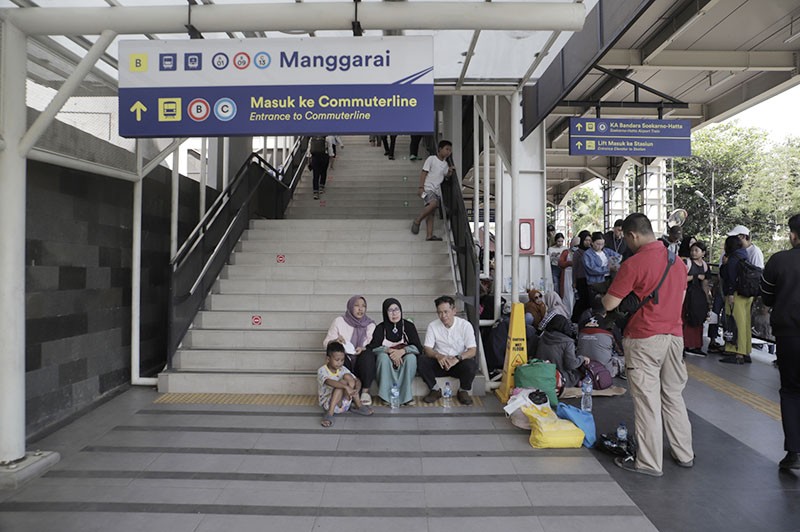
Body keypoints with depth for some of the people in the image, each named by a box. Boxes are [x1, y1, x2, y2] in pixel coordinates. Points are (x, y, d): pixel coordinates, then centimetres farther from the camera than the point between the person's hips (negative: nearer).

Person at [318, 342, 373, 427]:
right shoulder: (322, 371, -13)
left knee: (348, 376, -16)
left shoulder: (342, 369, 2)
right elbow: (329, 382, -35)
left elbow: (357, 381, -3)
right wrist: (346, 387, -47)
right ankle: (330, 413, -27)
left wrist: (356, 390, -27)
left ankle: (358, 406, -11)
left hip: (344, 404, 5)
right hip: (328, 404, -5)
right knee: (343, 382, -27)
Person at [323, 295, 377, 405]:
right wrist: (335, 341, -22)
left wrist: (363, 348, -24)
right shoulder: (339, 321, 1)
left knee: (368, 355, -31)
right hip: (344, 360, -1)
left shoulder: (370, 323, 5)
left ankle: (365, 391, -18)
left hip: (363, 360, 1)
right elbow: (326, 343, 1)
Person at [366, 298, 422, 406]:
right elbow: (372, 348, -14)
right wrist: (389, 350, -30)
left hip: (404, 365, 0)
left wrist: (402, 351, -30)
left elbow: (418, 348, -12)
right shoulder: (381, 328, -2)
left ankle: (406, 396, -23)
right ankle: (387, 396, -27)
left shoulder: (409, 326, -3)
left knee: (411, 357, -31)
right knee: (383, 356, -31)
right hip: (386, 365, 0)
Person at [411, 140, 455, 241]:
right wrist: (421, 187, -16)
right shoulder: (431, 159, -2)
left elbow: (445, 175, 26)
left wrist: (450, 171, 5)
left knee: (431, 212, 1)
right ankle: (417, 221, -16)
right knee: (433, 203, -31)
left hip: (437, 190, 7)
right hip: (428, 188, -7)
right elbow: (423, 172, -7)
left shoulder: (446, 164, 17)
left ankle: (429, 235, -4)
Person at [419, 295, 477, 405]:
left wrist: (458, 358, -34)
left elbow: (472, 350, -15)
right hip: (439, 363, 1)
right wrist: (438, 356, -31)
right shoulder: (433, 326, -4)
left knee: (471, 364, -33)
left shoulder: (465, 325, -10)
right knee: (422, 361, -26)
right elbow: (427, 348, -8)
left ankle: (463, 391, -3)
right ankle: (435, 390, -3)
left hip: (459, 363, -1)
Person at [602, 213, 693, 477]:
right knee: (673, 395, 18)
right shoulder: (678, 261, 7)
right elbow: (679, 299, 17)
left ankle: (649, 462, 11)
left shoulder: (633, 264, -15)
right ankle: (684, 454, 29)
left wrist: (602, 297, 6)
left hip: (644, 339, -7)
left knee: (647, 400, 1)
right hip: (675, 335, 7)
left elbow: (609, 304, -14)